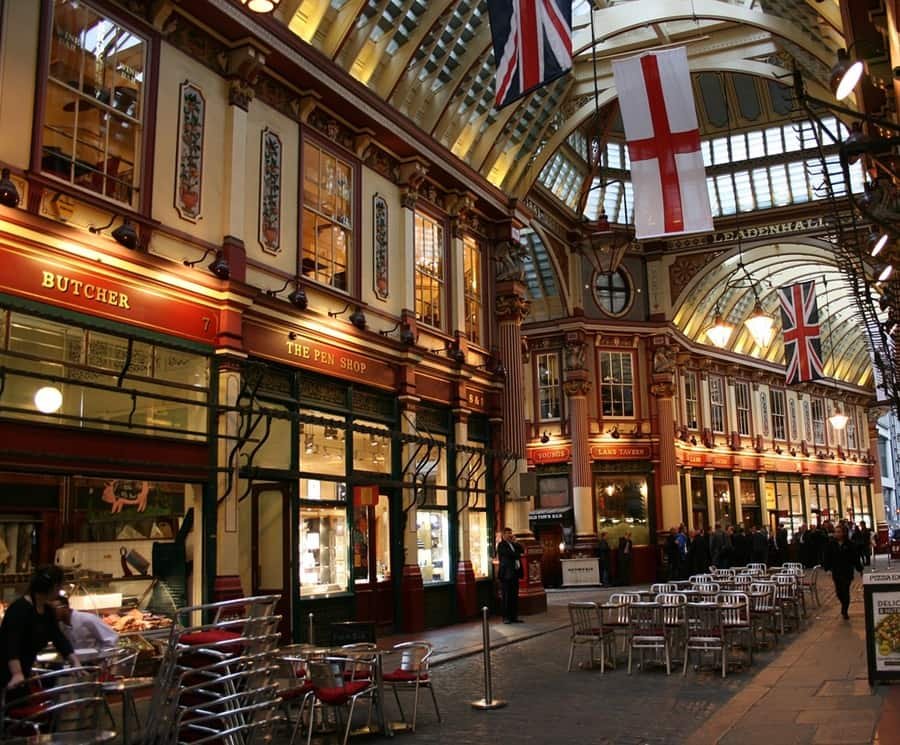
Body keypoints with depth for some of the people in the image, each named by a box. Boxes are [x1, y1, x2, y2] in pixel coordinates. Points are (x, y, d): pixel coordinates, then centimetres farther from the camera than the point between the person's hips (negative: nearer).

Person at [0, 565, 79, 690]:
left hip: (23, 671, 9)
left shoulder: (48, 611, 5)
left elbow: (60, 639, 5)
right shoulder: (20, 608, -21)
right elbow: (12, 643, -32)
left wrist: (76, 664, -5)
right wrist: (17, 674, -44)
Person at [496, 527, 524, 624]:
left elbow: (522, 550, 10)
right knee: (506, 597, -3)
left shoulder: (513, 544, 19)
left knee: (515, 596, 7)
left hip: (515, 573, 7)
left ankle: (514, 616, 10)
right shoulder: (501, 545, -7)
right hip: (506, 574, -7)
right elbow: (510, 554, -18)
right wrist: (518, 554, -1)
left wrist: (515, 542, 1)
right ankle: (506, 617, 0)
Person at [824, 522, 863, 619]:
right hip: (836, 572, 2)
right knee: (839, 591, 4)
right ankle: (844, 606, 32)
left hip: (847, 571, -2)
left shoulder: (849, 544, -5)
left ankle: (844, 610, 10)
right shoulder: (831, 544, -2)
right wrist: (827, 568, -8)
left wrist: (860, 569, 2)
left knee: (845, 591, -3)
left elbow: (855, 558, 0)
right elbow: (827, 557, -1)